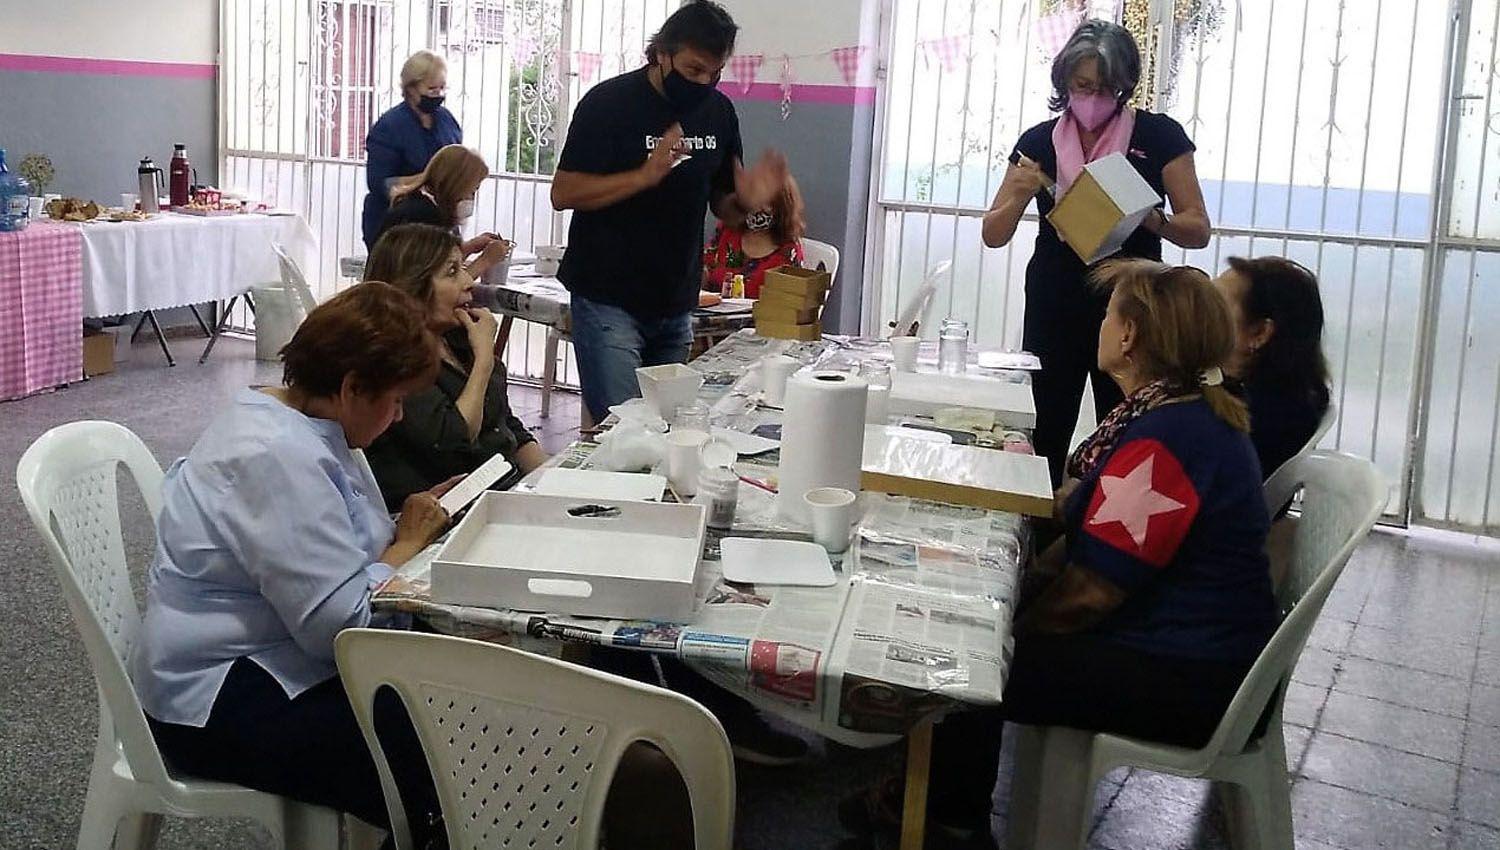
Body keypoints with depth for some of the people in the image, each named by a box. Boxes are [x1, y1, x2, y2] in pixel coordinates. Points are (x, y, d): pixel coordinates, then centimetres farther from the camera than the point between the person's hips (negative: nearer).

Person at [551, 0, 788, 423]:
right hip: (609, 301, -5)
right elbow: (563, 193, -12)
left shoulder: (719, 111, 8)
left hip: (677, 304, 5)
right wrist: (645, 175, -25)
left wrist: (747, 201, -9)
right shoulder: (609, 102, -8)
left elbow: (723, 205, 15)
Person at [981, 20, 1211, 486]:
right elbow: (994, 235, 7)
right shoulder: (1040, 141, 4)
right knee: (1047, 436, 1)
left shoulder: (1158, 136, -2)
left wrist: (1151, 218, -23)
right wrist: (1020, 195, -13)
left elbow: (1198, 231, -2)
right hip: (1054, 307, 2)